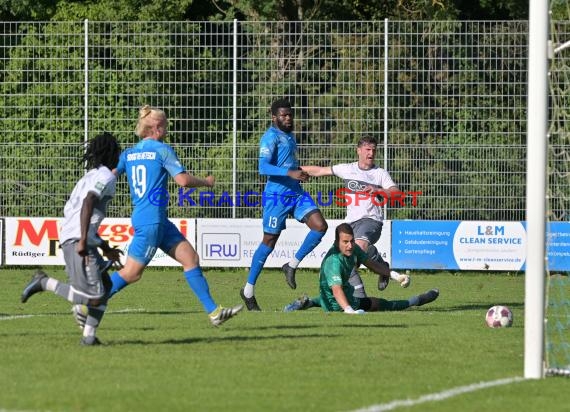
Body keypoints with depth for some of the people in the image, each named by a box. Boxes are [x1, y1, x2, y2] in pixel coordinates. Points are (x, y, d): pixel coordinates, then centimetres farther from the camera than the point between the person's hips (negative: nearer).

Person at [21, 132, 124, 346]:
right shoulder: (106, 176, -1)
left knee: (105, 286, 16)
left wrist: (105, 249, 34)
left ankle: (89, 335, 8)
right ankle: (45, 282, -10)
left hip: (68, 239, 10)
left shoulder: (90, 176, 29)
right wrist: (83, 240, -25)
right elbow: (88, 202, -18)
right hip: (78, 240, -10)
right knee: (94, 297, -15)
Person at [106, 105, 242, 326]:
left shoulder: (129, 153, 10)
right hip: (151, 220, -9)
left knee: (190, 258, 7)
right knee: (131, 272, -4)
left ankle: (213, 311, 5)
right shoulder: (162, 150, -9)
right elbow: (183, 180, -13)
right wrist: (206, 182, 3)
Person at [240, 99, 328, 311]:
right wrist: (290, 173, -33)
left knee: (320, 226, -9)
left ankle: (292, 266, 5)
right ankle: (248, 290, 9)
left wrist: (301, 172, 15)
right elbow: (263, 167, -25)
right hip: (277, 195, -8)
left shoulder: (289, 135, 15)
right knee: (269, 241, -2)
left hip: (296, 193, 8)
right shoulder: (271, 137, -12)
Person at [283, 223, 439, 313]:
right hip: (337, 306, -8)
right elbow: (336, 289, -51)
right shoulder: (334, 262, -39)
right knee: (382, 304, 8)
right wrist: (348, 310, -67)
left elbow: (369, 263, 5)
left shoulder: (353, 249, -11)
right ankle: (417, 300, 28)